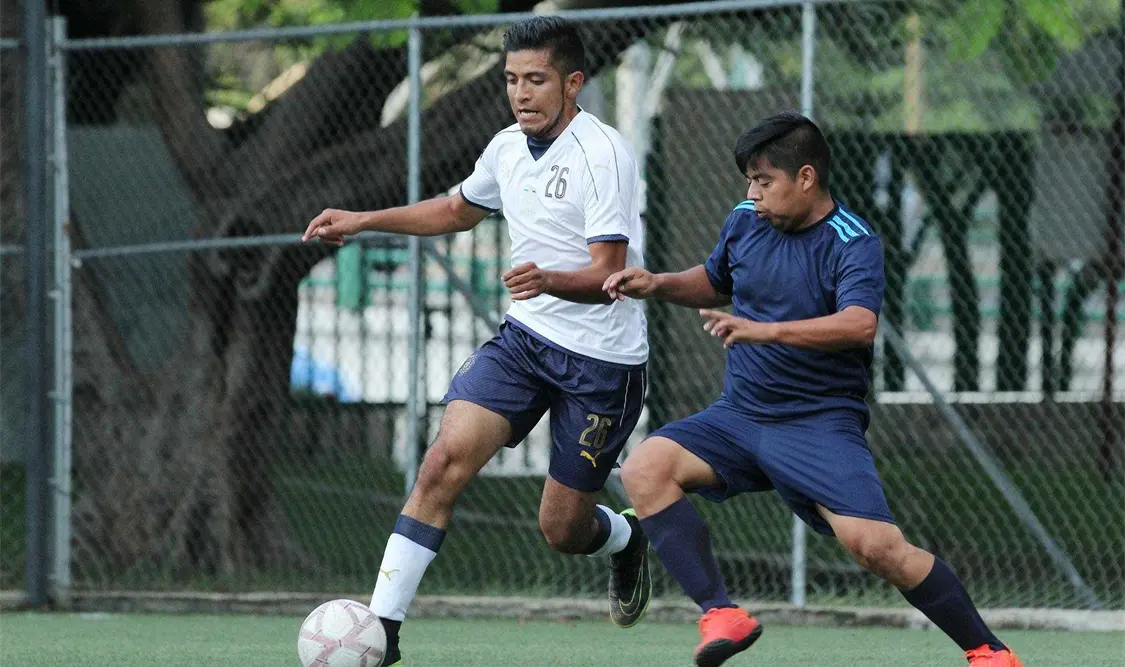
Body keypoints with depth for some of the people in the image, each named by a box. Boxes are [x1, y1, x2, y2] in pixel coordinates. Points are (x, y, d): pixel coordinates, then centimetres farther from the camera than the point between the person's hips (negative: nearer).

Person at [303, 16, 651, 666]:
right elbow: (460, 209, 28)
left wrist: (549, 280, -45)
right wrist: (363, 220, 20)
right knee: (446, 460, -16)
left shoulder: (603, 153, -18)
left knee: (561, 529, 2)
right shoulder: (509, 148, 5)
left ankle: (626, 539, 39)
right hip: (526, 337, 6)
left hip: (603, 358, -5)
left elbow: (606, 276, -24)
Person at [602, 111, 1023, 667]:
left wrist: (766, 330, -43)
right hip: (739, 414, 6)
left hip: (820, 424, -6)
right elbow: (716, 283, 28)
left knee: (876, 544, -20)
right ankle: (720, 614, -21)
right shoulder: (744, 222, 5)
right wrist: (658, 285, 8)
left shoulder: (852, 244, -13)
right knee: (645, 469, -18)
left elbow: (860, 325, -33)